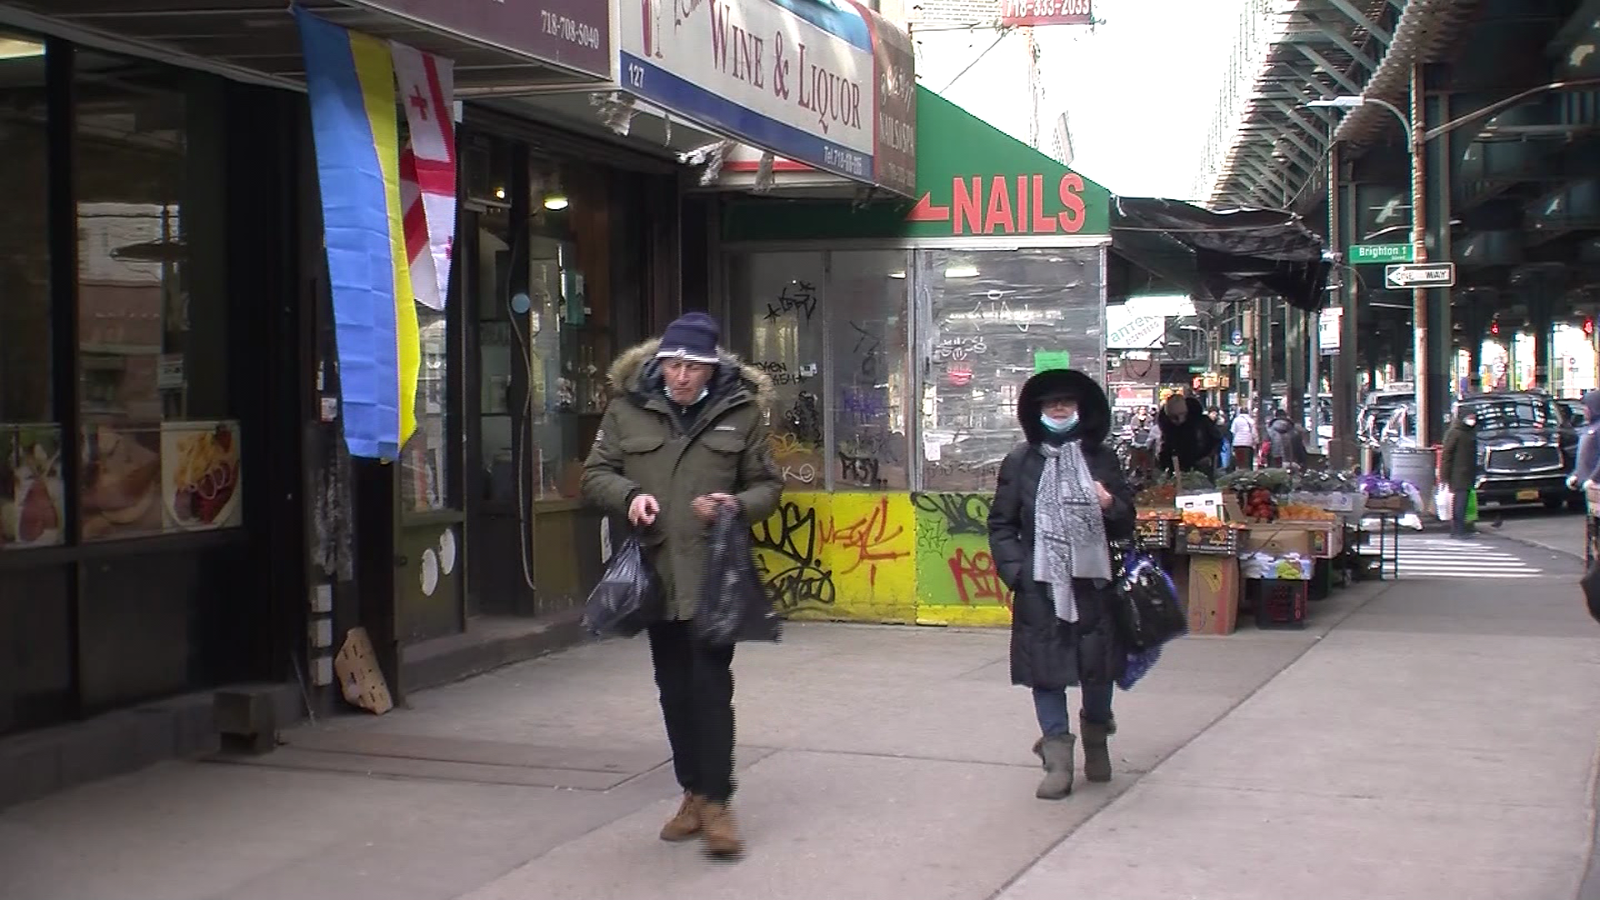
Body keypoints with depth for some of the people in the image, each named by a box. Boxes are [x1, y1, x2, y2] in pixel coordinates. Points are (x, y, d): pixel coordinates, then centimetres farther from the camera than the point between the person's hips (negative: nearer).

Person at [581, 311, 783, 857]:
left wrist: (739, 504, -13)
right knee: (674, 686, 12)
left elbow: (768, 485, 9)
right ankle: (694, 791, 25)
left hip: (714, 572, -3)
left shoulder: (741, 411, 1)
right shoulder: (628, 407, 3)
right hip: (655, 569, 3)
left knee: (710, 683, -9)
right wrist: (628, 495, -12)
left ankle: (715, 802, -2)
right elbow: (595, 474, 9)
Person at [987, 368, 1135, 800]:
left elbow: (1126, 523, 12)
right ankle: (1057, 759, 5)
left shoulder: (1101, 458, 7)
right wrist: (1015, 569, -8)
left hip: (1092, 581, 1)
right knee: (1046, 667, -2)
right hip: (1039, 584, -1)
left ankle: (1096, 730, 36)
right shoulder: (1021, 462, 3)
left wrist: (1111, 506, -10)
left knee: (1099, 665, 8)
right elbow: (1001, 524, 5)